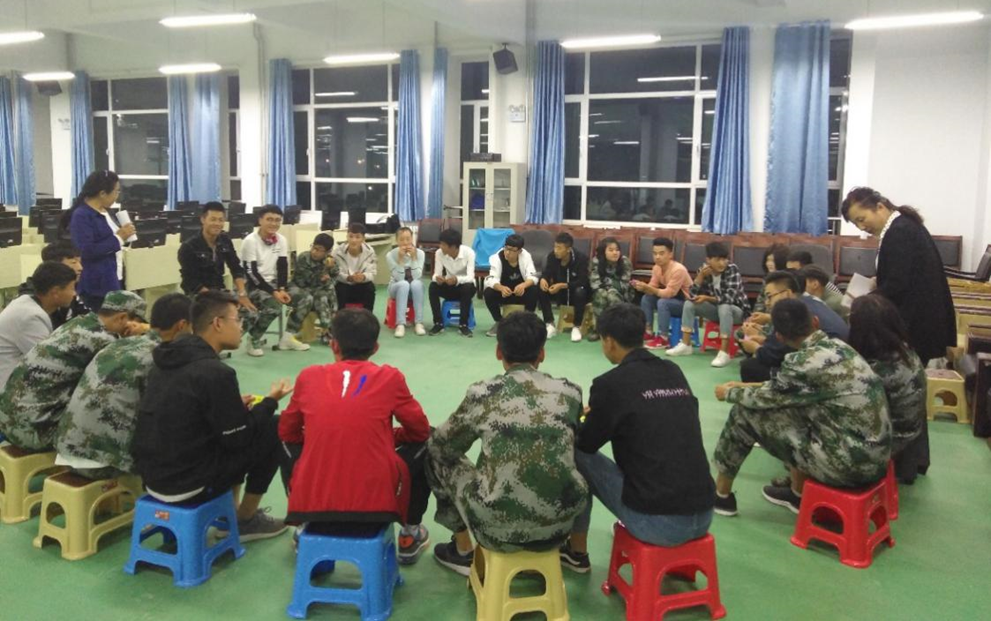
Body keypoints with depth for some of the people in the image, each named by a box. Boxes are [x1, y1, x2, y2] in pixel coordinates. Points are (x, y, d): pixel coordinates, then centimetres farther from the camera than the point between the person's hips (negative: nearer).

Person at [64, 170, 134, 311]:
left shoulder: (105, 212, 12)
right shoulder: (81, 215, -14)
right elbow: (87, 251, -23)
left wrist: (123, 236, 6)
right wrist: (118, 237, -19)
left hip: (115, 280, 9)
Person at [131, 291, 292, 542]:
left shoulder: (168, 361, 6)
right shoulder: (215, 372, -20)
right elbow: (238, 438, -13)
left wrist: (235, 407, 15)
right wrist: (270, 401, 1)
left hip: (152, 474, 9)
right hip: (187, 483, -9)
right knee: (274, 428, 2)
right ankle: (245, 520, 15)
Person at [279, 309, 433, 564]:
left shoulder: (309, 376, 2)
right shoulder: (390, 378, -3)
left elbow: (287, 433, 15)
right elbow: (421, 430, 9)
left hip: (312, 504, 2)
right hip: (375, 503, -2)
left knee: (291, 445, 31)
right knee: (423, 446, 22)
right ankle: (410, 535, 27)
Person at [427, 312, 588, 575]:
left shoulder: (482, 393, -8)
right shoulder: (570, 392, 0)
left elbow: (441, 445, 8)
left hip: (499, 530, -3)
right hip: (559, 526, 3)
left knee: (437, 457, 20)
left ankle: (463, 552, 33)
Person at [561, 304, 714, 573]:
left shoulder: (611, 383, -9)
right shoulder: (674, 372, 8)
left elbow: (586, 444, 5)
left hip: (657, 522, -6)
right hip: (702, 516, 6)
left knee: (578, 456, 10)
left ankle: (576, 552, 24)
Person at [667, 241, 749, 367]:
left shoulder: (732, 269, -20)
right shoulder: (704, 271, -7)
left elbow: (729, 297, -30)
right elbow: (693, 295, -14)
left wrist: (707, 298, -41)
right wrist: (701, 275, -26)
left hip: (736, 310, -5)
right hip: (716, 309, 5)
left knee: (724, 307, -37)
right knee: (689, 304, -12)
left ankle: (724, 353, -38)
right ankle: (685, 345, -10)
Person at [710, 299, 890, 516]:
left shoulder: (804, 362, -19)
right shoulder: (837, 346, 6)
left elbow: (766, 398, -2)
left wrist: (729, 393, 16)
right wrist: (746, 386, 26)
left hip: (851, 462, -8)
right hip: (875, 456, 8)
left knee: (746, 414, -1)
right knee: (789, 406, 23)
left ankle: (720, 494, 19)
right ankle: (799, 494, 30)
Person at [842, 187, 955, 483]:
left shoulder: (898, 233, -18)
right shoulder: (907, 227, 13)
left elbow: (896, 286, -23)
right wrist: (876, 284, 6)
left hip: (911, 327, -10)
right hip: (920, 323, 10)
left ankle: (904, 466, 9)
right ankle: (915, 460, 30)